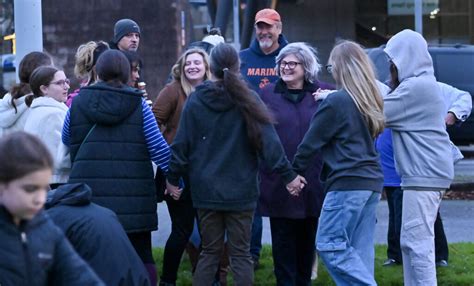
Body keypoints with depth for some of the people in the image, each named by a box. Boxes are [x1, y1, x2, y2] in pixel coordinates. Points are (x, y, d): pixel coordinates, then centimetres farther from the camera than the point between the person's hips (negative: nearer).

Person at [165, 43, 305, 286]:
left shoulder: (196, 101, -2)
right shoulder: (247, 100, -6)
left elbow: (182, 143, 0)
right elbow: (268, 140, -9)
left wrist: (173, 178, 11)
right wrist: (288, 175, -5)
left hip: (206, 191, 2)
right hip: (240, 190, -2)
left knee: (209, 252, 11)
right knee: (240, 254, 5)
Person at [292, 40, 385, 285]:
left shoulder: (336, 102, -11)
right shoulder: (370, 100, 12)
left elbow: (312, 141, -5)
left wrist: (296, 170, 9)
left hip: (347, 183, -8)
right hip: (371, 181, 9)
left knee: (330, 245, -6)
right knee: (359, 251, 9)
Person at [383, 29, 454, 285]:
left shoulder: (416, 86, -14)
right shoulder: (422, 84, 19)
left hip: (424, 175, -11)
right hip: (425, 173, 11)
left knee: (418, 243, -11)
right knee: (410, 242, 14)